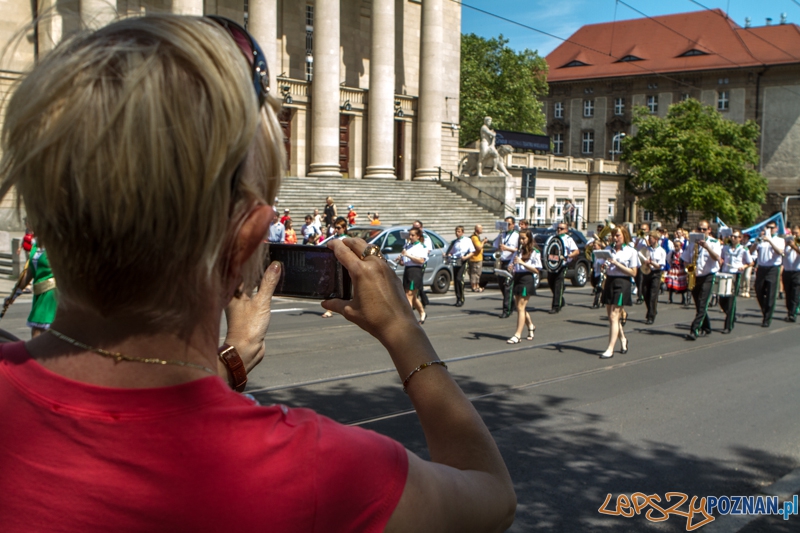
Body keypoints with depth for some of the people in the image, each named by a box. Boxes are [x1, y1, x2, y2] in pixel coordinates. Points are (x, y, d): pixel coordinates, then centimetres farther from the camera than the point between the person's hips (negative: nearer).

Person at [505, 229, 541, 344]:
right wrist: (510, 268, -8)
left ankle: (517, 335, -11)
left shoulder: (534, 252, -3)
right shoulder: (518, 252, 16)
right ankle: (530, 326, 35)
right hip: (517, 279, 7)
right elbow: (511, 265, 16)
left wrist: (522, 263, -20)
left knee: (521, 307, -10)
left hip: (527, 280, -7)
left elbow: (536, 270, -10)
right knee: (518, 307, 12)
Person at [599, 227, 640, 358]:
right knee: (611, 315, 12)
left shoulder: (631, 252, -4)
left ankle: (610, 349, -11)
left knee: (614, 316, -11)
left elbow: (633, 273, -8)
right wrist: (603, 266, -8)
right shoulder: (608, 249, 10)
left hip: (622, 283, -6)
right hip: (609, 282, 6)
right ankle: (623, 339, 37)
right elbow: (604, 266, 16)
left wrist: (616, 264, -16)